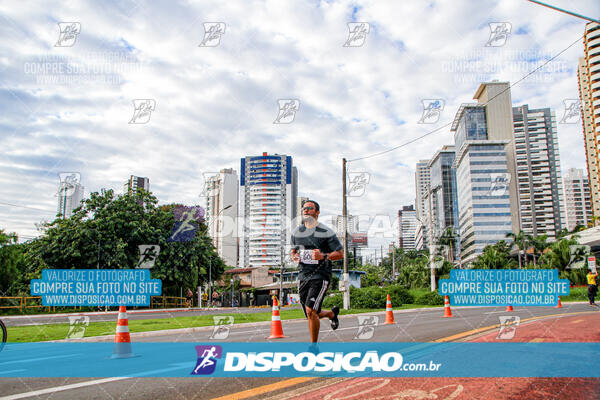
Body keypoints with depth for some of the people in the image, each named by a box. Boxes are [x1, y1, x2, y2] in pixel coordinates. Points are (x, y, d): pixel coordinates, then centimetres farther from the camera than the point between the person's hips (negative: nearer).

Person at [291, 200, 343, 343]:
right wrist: (294, 257, -1)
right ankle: (332, 313, 43)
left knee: (311, 311, -18)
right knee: (311, 315, 11)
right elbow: (293, 251, 22)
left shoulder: (326, 233, -5)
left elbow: (340, 253, -4)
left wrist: (323, 256, -20)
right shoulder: (296, 232, 11)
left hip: (320, 276, -6)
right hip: (303, 276, 6)